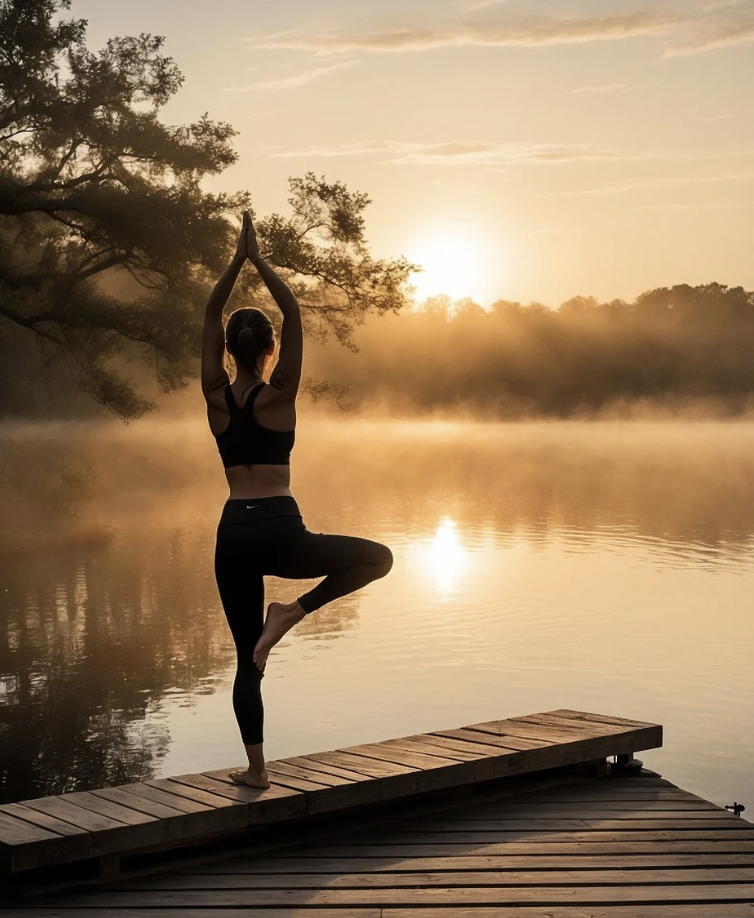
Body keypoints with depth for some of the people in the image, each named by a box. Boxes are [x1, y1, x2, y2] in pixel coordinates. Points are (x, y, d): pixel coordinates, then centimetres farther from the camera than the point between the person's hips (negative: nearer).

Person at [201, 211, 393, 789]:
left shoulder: (216, 397, 1)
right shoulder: (279, 395, -7)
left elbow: (211, 316, 6)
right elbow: (294, 315, -4)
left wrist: (238, 259, 4)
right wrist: (258, 261, -2)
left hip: (233, 534, 4)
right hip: (279, 531, -4)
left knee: (247, 657, 11)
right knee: (377, 558, 14)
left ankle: (256, 768, 11)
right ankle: (293, 612, -3)